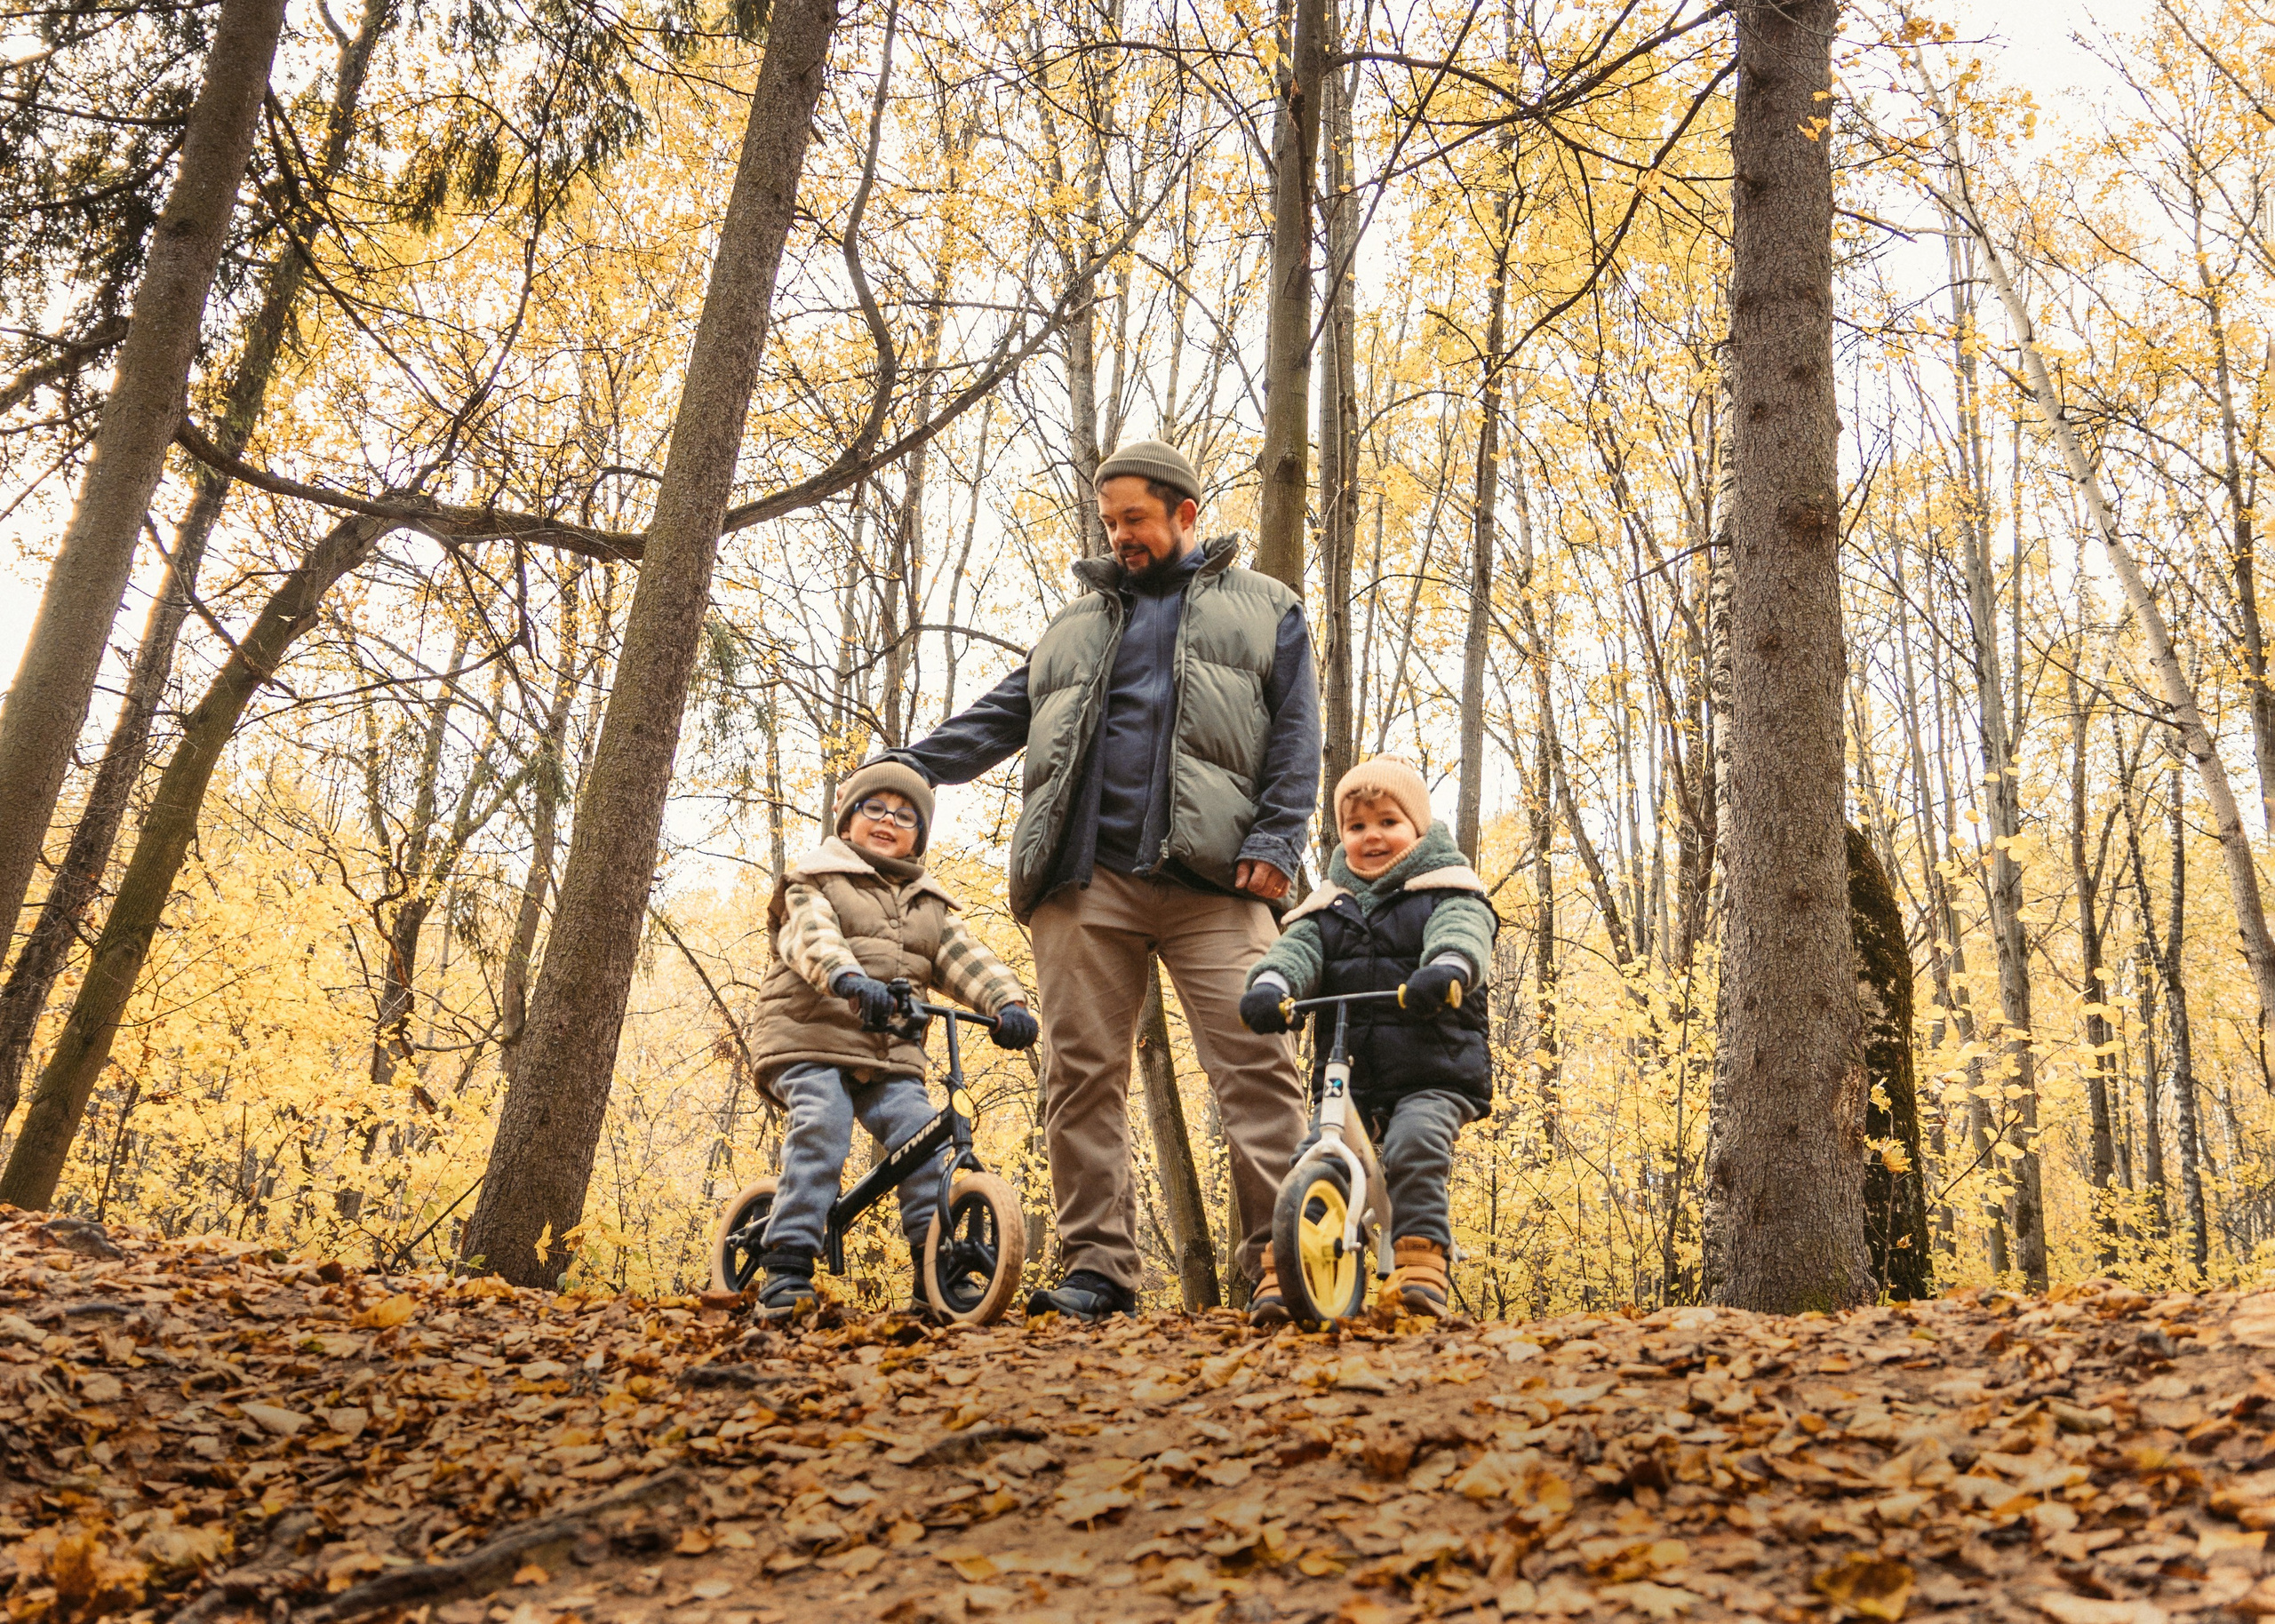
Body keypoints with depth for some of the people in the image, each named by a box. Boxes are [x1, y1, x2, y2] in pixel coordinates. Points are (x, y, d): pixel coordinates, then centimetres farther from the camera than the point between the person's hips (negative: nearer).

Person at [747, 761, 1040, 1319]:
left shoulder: (929, 904, 22)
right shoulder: (816, 881, 8)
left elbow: (967, 958, 5)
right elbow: (813, 937, -14)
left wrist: (1007, 1002, -18)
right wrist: (849, 980, -38)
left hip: (891, 1053, 4)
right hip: (811, 1039, -4)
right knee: (820, 1131, -25)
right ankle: (786, 1267, -22)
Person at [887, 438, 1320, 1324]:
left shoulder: (1263, 608, 19)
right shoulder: (1077, 621, 28)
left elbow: (1294, 735, 8)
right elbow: (1000, 717, 25)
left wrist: (1276, 841, -6)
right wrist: (899, 769, 13)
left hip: (1209, 880, -3)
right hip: (1083, 881, 3)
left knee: (1257, 1063, -10)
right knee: (1082, 1074, -2)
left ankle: (1279, 1264, -5)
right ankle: (1097, 1267, 4)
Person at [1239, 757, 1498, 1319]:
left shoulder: (1447, 893, 6)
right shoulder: (1328, 907, 17)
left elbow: (1461, 934, -16)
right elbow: (1297, 950, -2)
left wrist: (1445, 970, -41)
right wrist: (1270, 983, -26)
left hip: (1434, 1077, -3)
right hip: (1349, 1080, 3)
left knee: (1414, 1144, -29)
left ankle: (1420, 1263, -21)